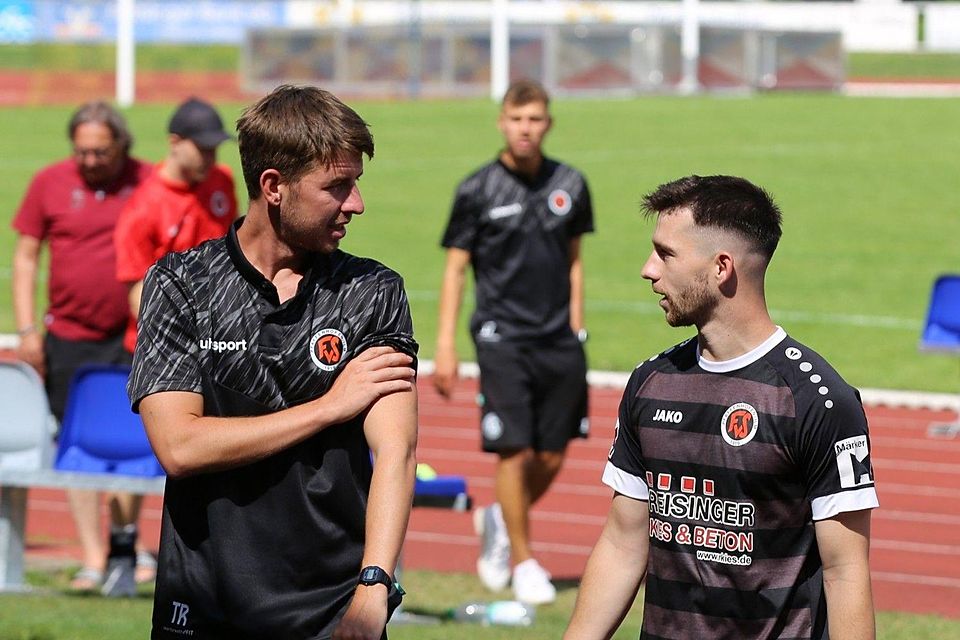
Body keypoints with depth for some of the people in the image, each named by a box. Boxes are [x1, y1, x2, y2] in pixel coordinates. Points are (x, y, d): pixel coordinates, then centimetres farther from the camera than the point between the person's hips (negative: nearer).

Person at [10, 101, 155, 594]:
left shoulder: (149, 183, 0)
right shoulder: (49, 183, 1)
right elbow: (26, 256, 7)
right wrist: (27, 329, 0)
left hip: (132, 337, -1)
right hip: (69, 337, 1)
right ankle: (92, 558, 4)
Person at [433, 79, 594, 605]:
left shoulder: (569, 186, 6)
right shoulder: (478, 191, -4)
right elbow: (455, 267, -1)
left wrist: (575, 327, 12)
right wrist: (445, 344, -6)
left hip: (558, 341, 4)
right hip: (502, 338, -4)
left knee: (552, 457, 6)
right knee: (514, 450, -9)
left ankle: (498, 520, 33)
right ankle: (522, 561, 5)